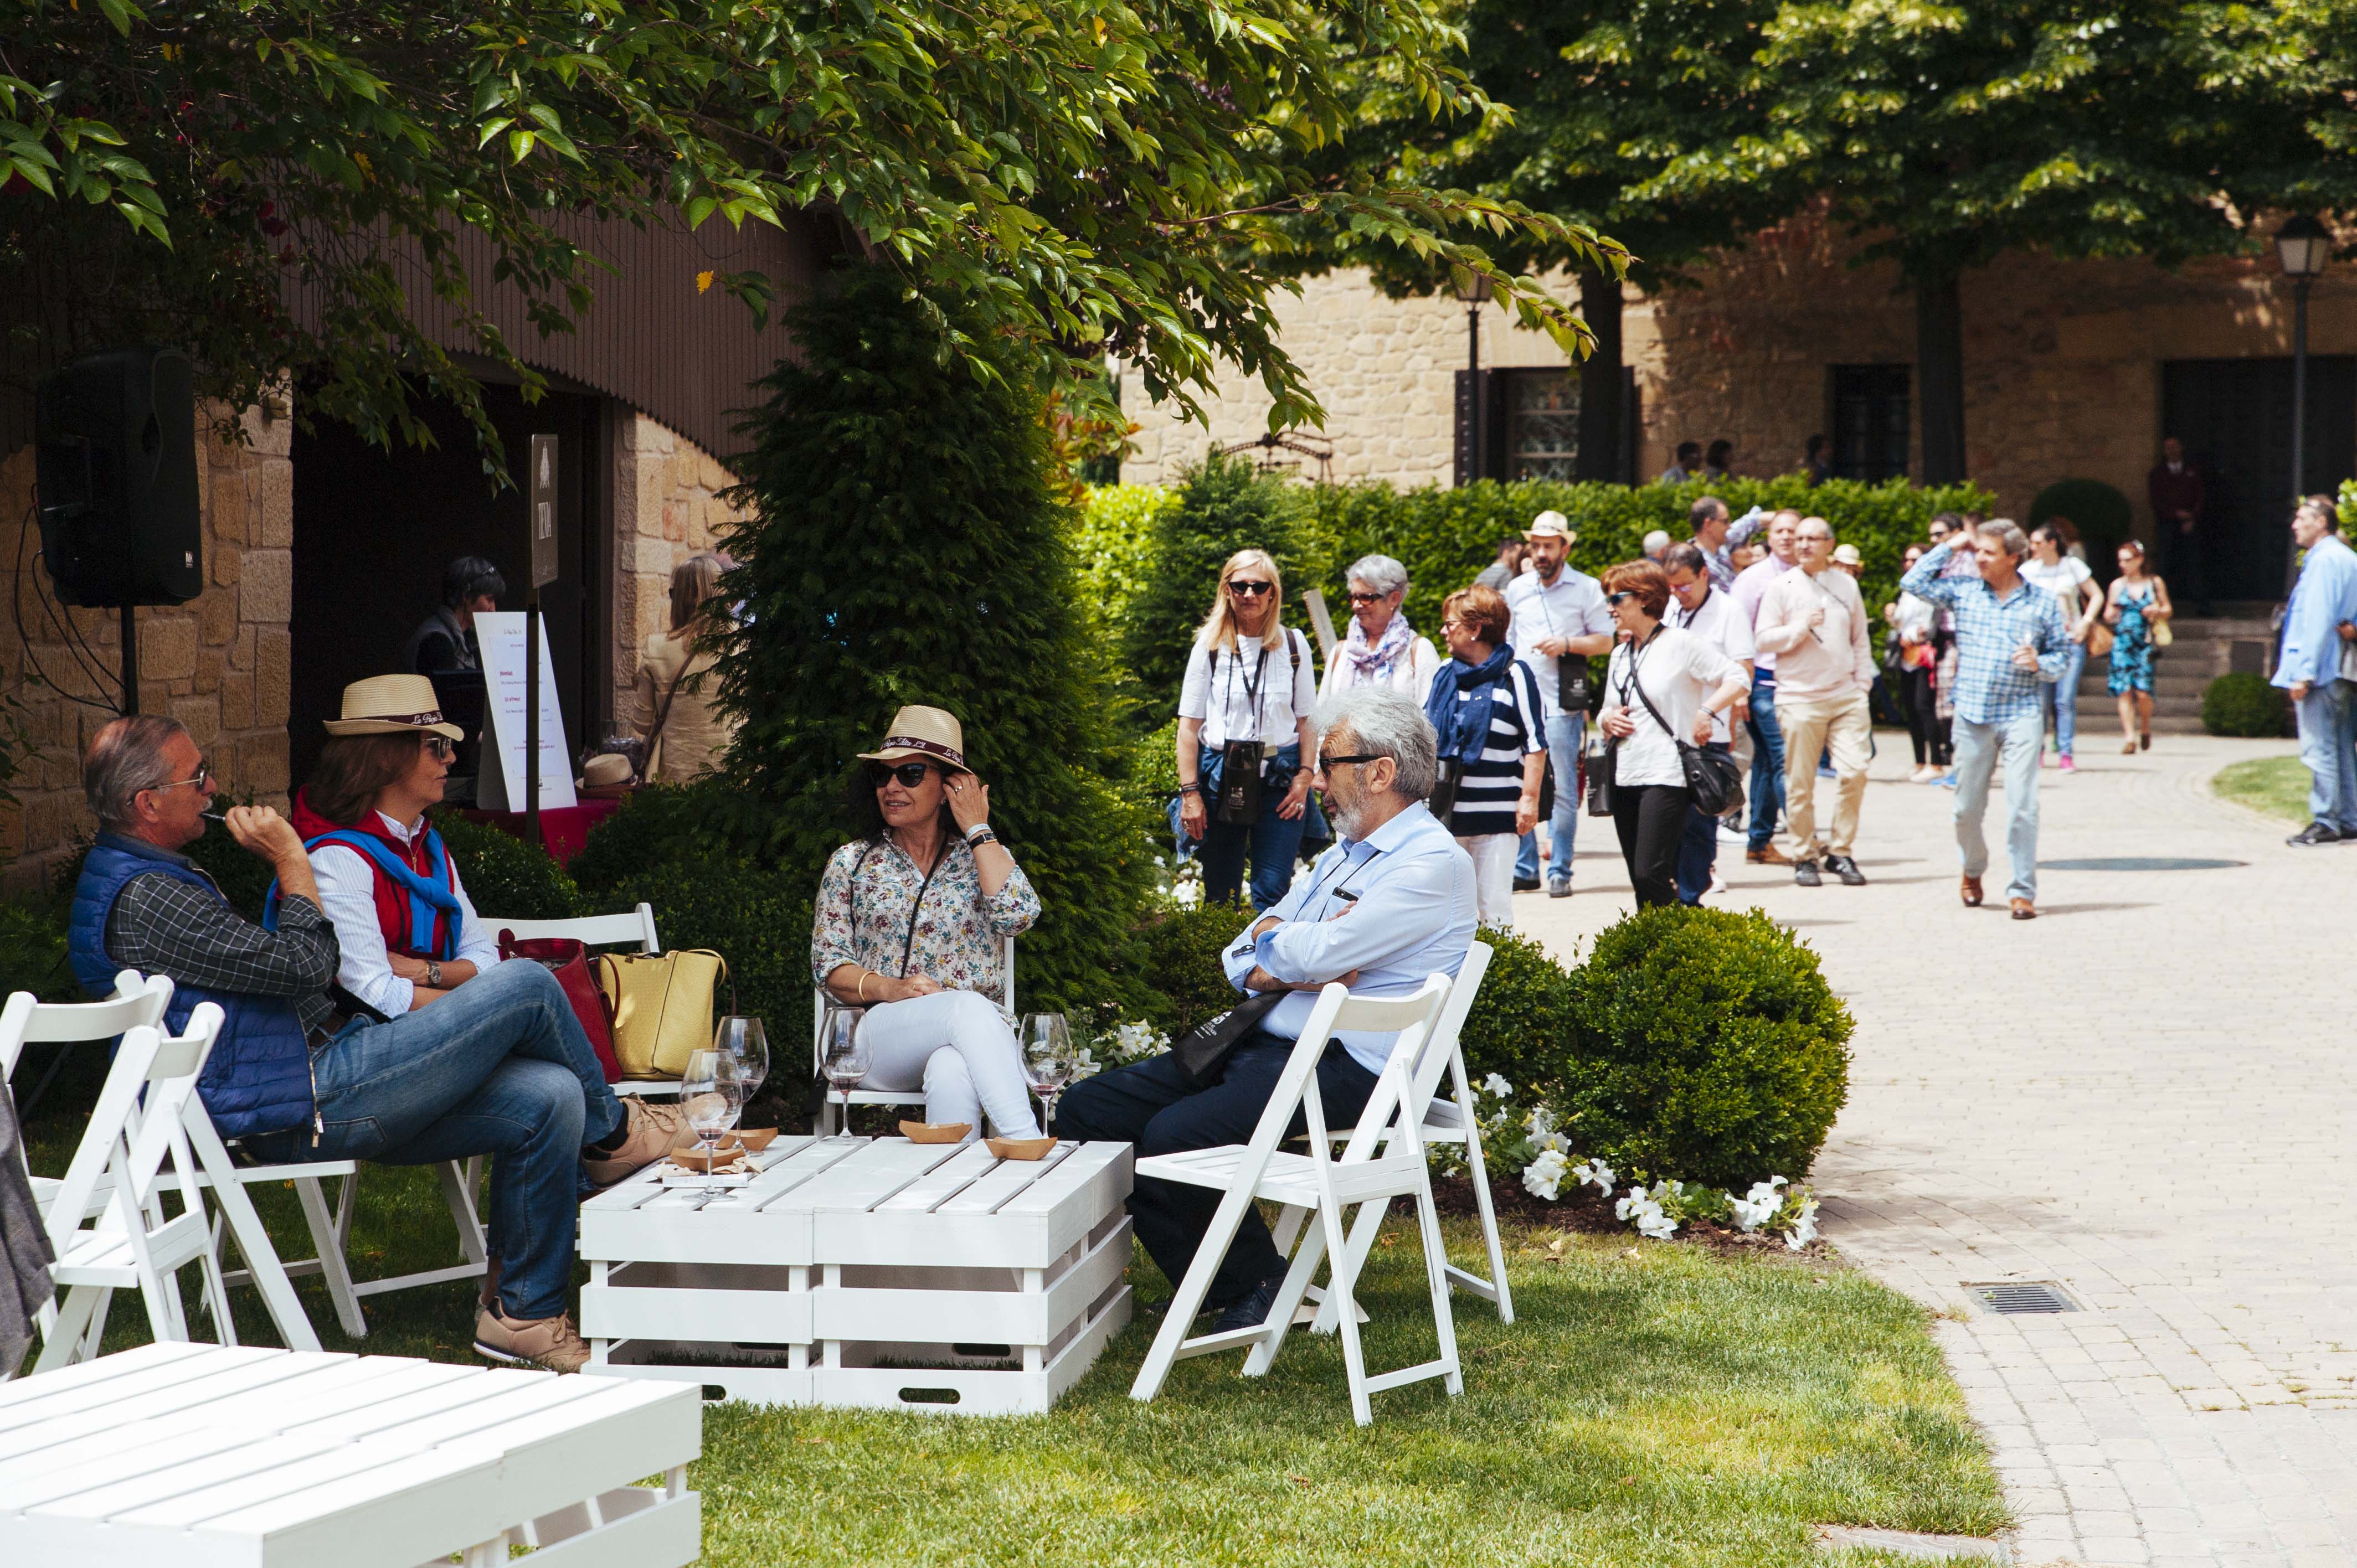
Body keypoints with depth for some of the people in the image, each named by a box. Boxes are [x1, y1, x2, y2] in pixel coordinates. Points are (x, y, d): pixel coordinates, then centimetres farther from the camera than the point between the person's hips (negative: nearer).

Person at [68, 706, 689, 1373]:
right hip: (305, 1107, -11)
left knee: (550, 1099, -4)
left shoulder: (143, 875, 20)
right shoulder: (143, 900, -17)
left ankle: (526, 1311, 3)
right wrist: (291, 859, -7)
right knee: (526, 986, -13)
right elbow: (303, 965, -21)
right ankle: (610, 1132, 13)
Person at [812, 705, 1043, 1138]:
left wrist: (977, 830, 1)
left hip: (978, 1037, 1)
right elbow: (828, 965, 8)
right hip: (880, 1035, -1)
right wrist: (889, 988, -13)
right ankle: (1029, 1145, -48)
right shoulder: (852, 863, 16)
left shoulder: (984, 856, 16)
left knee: (952, 1074, -40)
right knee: (970, 1009, -36)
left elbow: (1018, 916, -7)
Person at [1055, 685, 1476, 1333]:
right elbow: (1241, 962, 15)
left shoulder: (1433, 863, -10)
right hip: (1261, 1046, 10)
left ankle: (1256, 1287, -5)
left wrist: (1274, 941, 2)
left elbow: (1317, 954, -21)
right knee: (1087, 1109, -1)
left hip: (1342, 1065, -10)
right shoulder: (1344, 855, 21)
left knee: (1172, 1137, -29)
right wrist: (1300, 969, -7)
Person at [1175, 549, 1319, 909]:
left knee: (1272, 893, -9)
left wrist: (1304, 777, -5)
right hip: (1220, 776, 0)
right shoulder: (1210, 645, 3)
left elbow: (1306, 718, 7)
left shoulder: (1293, 645, 6)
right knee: (1219, 895, 5)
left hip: (1279, 777, 0)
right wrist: (1190, 792, -3)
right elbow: (1189, 724, 3)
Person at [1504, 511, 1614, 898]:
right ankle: (1524, 867, 11)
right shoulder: (1517, 589, 13)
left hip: (1562, 704, -3)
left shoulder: (1586, 588, 2)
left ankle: (1560, 872, 3)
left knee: (1564, 789, -3)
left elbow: (1606, 640, 2)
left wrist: (1568, 643, -13)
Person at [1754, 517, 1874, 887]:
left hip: (1846, 695, 2)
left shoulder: (1847, 585, 13)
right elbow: (1764, 638, -1)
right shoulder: (1781, 587, 3)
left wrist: (1862, 683, 10)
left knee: (1854, 770, -8)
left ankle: (1841, 853, 4)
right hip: (1800, 696, -2)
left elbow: (1860, 639, 18)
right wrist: (1801, 627, -13)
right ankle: (1803, 857, 9)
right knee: (1800, 783, -2)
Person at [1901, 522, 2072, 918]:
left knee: (2022, 805, -11)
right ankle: (1973, 871, 34)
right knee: (1968, 808, 8)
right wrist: (1950, 547, 2)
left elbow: (2062, 654, 9)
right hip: (1973, 717, 2)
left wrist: (2039, 664, -12)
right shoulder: (1963, 591, 8)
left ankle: (2023, 891, -6)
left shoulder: (2044, 602, 5)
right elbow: (1913, 582, 2)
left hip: (2021, 714, -2)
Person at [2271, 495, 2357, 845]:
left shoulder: (2323, 560, -12)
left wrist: (2304, 672, -19)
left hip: (2319, 673, -9)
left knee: (2318, 750, -7)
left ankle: (2325, 822, -7)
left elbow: (2317, 620, -18)